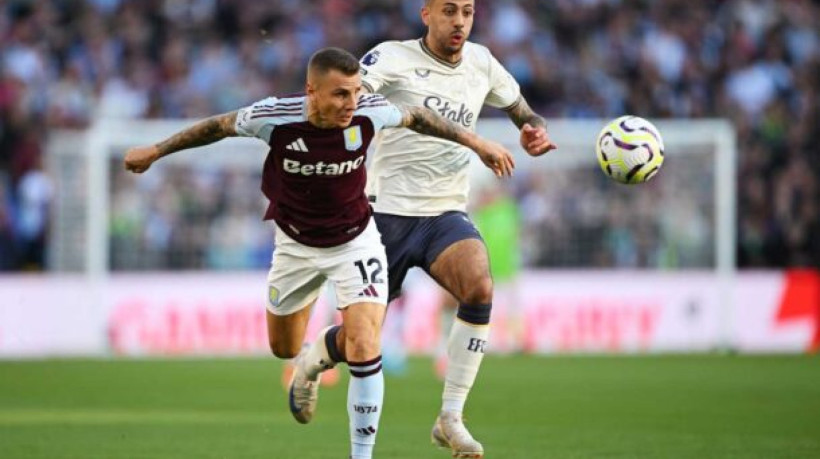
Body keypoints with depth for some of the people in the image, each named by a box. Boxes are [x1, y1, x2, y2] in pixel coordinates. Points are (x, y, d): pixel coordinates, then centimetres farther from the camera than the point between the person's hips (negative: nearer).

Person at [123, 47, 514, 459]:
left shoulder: (369, 113, -25)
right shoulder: (274, 118, -27)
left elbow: (417, 117, -3)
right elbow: (219, 126, -8)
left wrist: (475, 142, 6)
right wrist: (155, 151, 4)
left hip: (355, 243, -1)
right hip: (296, 246, 1)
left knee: (363, 349, -17)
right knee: (284, 348, 18)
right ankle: (309, 367, 57)